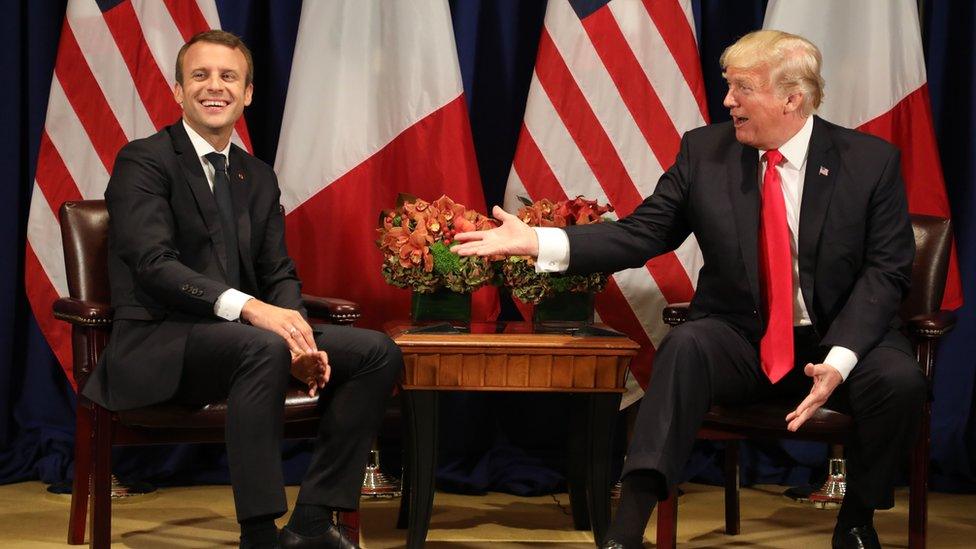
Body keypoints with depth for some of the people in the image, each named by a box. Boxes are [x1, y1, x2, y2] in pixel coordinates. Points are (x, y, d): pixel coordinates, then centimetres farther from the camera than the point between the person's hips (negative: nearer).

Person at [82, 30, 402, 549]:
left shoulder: (258, 177, 17)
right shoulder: (143, 161, -6)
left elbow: (280, 274, 12)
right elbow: (154, 266, -19)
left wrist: (298, 334, -12)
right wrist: (248, 307, -33)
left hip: (243, 333, 8)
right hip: (158, 343, -7)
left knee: (377, 352, -9)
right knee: (264, 348, -37)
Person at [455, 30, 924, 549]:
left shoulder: (871, 161, -5)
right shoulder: (704, 151, 0)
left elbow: (886, 271, -8)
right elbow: (640, 233, -2)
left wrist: (840, 359, -24)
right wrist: (538, 242, -17)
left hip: (838, 338, 0)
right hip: (740, 340, 1)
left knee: (898, 379, -31)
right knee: (686, 344, -32)